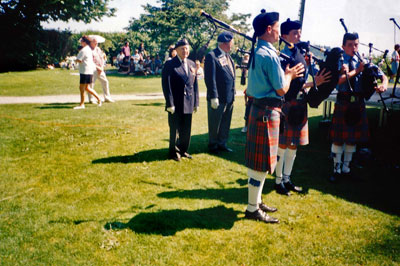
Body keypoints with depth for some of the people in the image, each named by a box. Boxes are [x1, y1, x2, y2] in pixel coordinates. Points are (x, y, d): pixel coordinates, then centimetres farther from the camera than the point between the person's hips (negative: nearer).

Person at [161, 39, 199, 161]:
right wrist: (170, 104, -15)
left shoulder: (191, 64, 12)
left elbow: (195, 84, 14)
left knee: (186, 129, 12)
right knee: (175, 129, 5)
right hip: (176, 104, -5)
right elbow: (166, 85, -10)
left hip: (188, 104, 5)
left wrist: (196, 102, 9)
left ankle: (183, 150, 27)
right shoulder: (170, 64, -6)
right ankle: (174, 152, 19)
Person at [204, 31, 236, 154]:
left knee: (226, 123, 17)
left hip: (229, 97, 8)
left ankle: (222, 143, 30)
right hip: (218, 98, -8)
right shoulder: (212, 56, -13)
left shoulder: (228, 56, 14)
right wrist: (213, 97, -20)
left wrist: (233, 94, 16)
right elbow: (210, 78, -17)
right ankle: (213, 145, 20)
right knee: (215, 124, 6)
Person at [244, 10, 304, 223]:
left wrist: (287, 73, 14)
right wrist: (289, 74, 2)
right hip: (267, 112, -10)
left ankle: (256, 201, 30)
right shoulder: (269, 55, -19)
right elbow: (282, 89, -17)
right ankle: (252, 209, 11)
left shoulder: (256, 52, 11)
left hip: (258, 109, 10)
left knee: (258, 160, 18)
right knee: (261, 163, -1)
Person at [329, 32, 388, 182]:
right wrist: (357, 70, -18)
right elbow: (338, 80, -19)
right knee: (338, 138, 2)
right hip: (343, 102, -4)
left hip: (358, 103, 4)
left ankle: (346, 168, 26)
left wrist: (384, 84, -13)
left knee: (354, 137, 11)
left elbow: (382, 75, 8)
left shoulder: (363, 62, 7)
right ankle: (337, 169, 16)